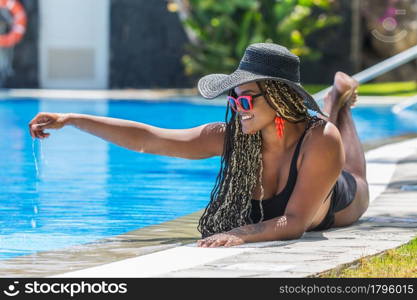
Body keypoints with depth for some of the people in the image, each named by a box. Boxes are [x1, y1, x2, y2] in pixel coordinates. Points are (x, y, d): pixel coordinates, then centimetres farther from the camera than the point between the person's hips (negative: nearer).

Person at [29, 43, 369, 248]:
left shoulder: (320, 140, -48)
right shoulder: (231, 135, -38)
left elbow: (294, 222, -50)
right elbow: (148, 138, -40)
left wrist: (240, 235, -67)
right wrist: (71, 120, -46)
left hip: (339, 207, -2)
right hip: (263, 212, 2)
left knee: (354, 177, 37)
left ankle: (340, 100, 60)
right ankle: (333, 100, 60)